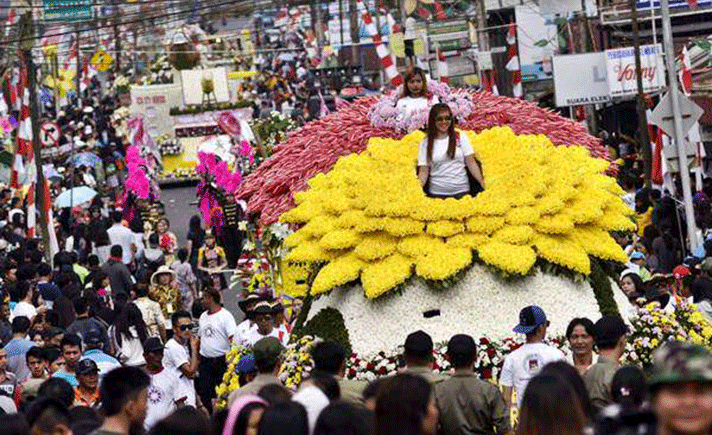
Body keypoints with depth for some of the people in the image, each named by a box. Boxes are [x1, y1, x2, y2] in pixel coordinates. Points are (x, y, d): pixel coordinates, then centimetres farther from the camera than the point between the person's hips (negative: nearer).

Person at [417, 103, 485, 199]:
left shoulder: (461, 137, 4)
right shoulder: (425, 144, 4)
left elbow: (471, 163, 3)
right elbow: (424, 171, 2)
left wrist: (483, 183, -6)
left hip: (461, 191, 0)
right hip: (437, 193, 0)